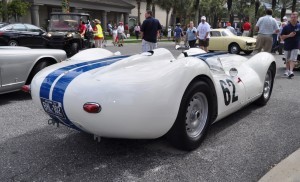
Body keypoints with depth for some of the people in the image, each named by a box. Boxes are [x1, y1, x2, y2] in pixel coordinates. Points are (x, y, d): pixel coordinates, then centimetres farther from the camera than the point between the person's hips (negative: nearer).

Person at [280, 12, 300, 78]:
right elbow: (281, 36, -4)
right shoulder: (286, 27, -5)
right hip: (287, 46, 0)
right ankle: (287, 70, 30)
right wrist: (289, 35, -19)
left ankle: (291, 71, -19)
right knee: (287, 60, 13)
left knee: (293, 59, -11)